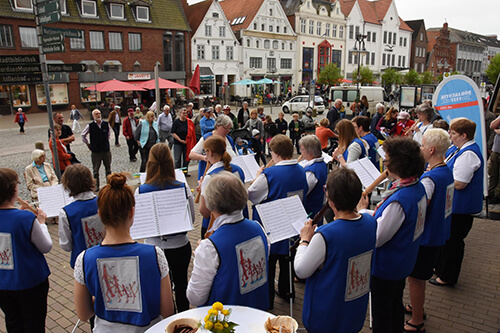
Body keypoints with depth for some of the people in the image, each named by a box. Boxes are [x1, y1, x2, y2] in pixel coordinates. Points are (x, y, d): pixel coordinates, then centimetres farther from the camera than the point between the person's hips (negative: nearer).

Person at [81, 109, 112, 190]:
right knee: (95, 170, 6)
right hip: (96, 151, -2)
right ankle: (96, 186, 16)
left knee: (108, 169, 11)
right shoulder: (90, 126, -5)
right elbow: (83, 135, 10)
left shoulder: (106, 124, 1)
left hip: (106, 150, 2)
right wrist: (88, 144, 8)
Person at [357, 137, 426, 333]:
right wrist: (379, 213, -2)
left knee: (381, 312, 13)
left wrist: (362, 210, -18)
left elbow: (375, 238, -27)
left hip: (386, 265, -9)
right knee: (396, 304, 28)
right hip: (404, 261, 9)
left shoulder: (399, 200, -34)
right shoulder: (418, 187, -5)